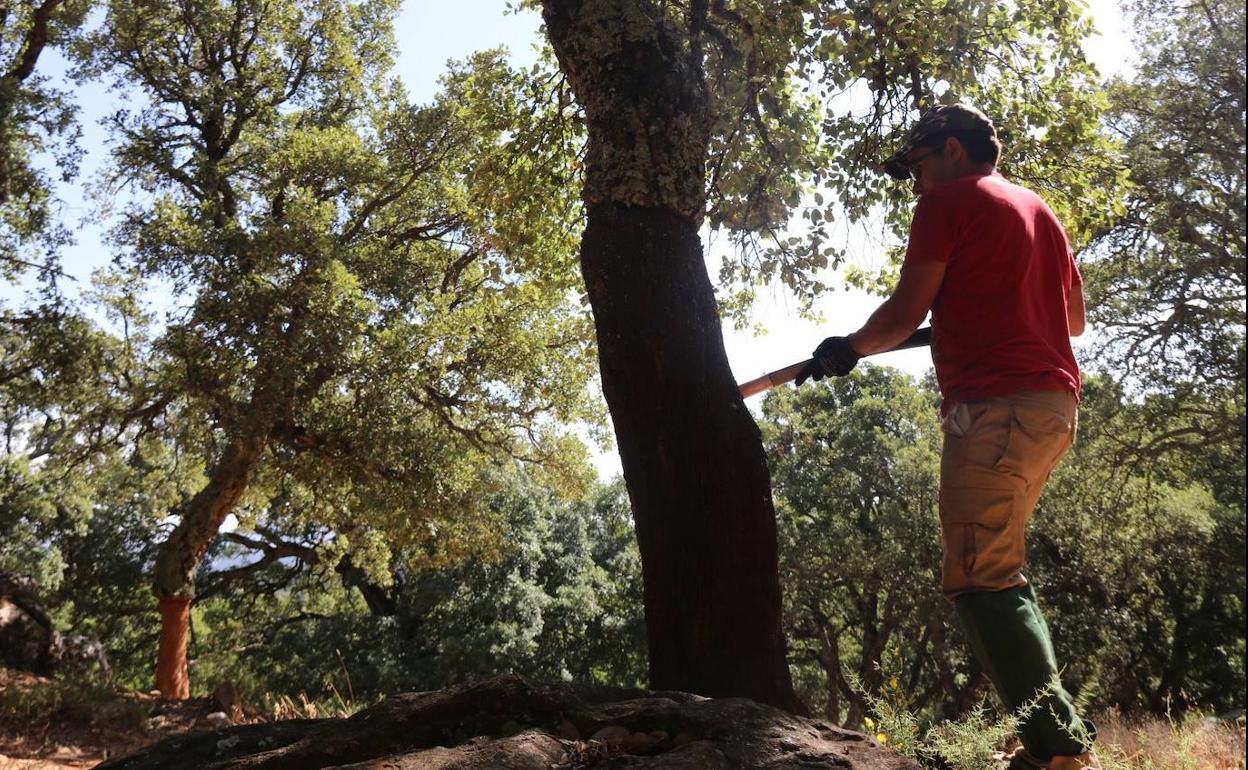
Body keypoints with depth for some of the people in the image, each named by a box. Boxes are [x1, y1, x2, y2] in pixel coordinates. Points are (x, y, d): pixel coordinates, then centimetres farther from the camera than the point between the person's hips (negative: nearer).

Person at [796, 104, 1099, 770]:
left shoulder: (948, 201, 1)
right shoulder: (1038, 210, 25)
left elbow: (905, 314, -6)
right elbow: (1075, 319, 29)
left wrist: (847, 350, 10)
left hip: (995, 407, -9)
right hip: (1056, 402, 9)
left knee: (976, 582, -7)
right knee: (998, 575, 15)